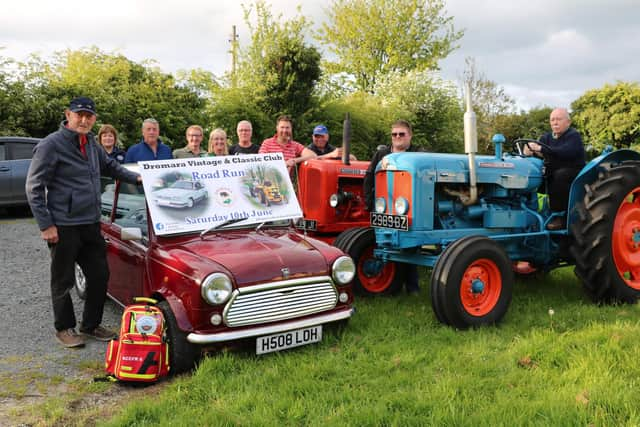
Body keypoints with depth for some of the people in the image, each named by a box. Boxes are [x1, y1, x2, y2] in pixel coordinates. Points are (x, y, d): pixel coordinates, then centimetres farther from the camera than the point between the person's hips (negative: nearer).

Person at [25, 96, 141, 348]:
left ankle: (91, 325, 28)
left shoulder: (91, 143, 10)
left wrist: (136, 178, 12)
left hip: (91, 224, 7)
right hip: (64, 228, -7)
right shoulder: (51, 145, -11)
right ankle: (64, 329, 24)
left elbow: (109, 166, 27)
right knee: (63, 281, 6)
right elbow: (34, 188, -11)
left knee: (100, 275, 12)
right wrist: (45, 225, -15)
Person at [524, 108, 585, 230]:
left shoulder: (573, 135, -9)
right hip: (553, 174, 6)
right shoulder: (547, 137, 12)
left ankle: (560, 216, -30)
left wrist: (541, 148, -39)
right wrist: (529, 150, -27)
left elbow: (566, 152, -29)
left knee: (560, 175, -37)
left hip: (575, 174, -6)